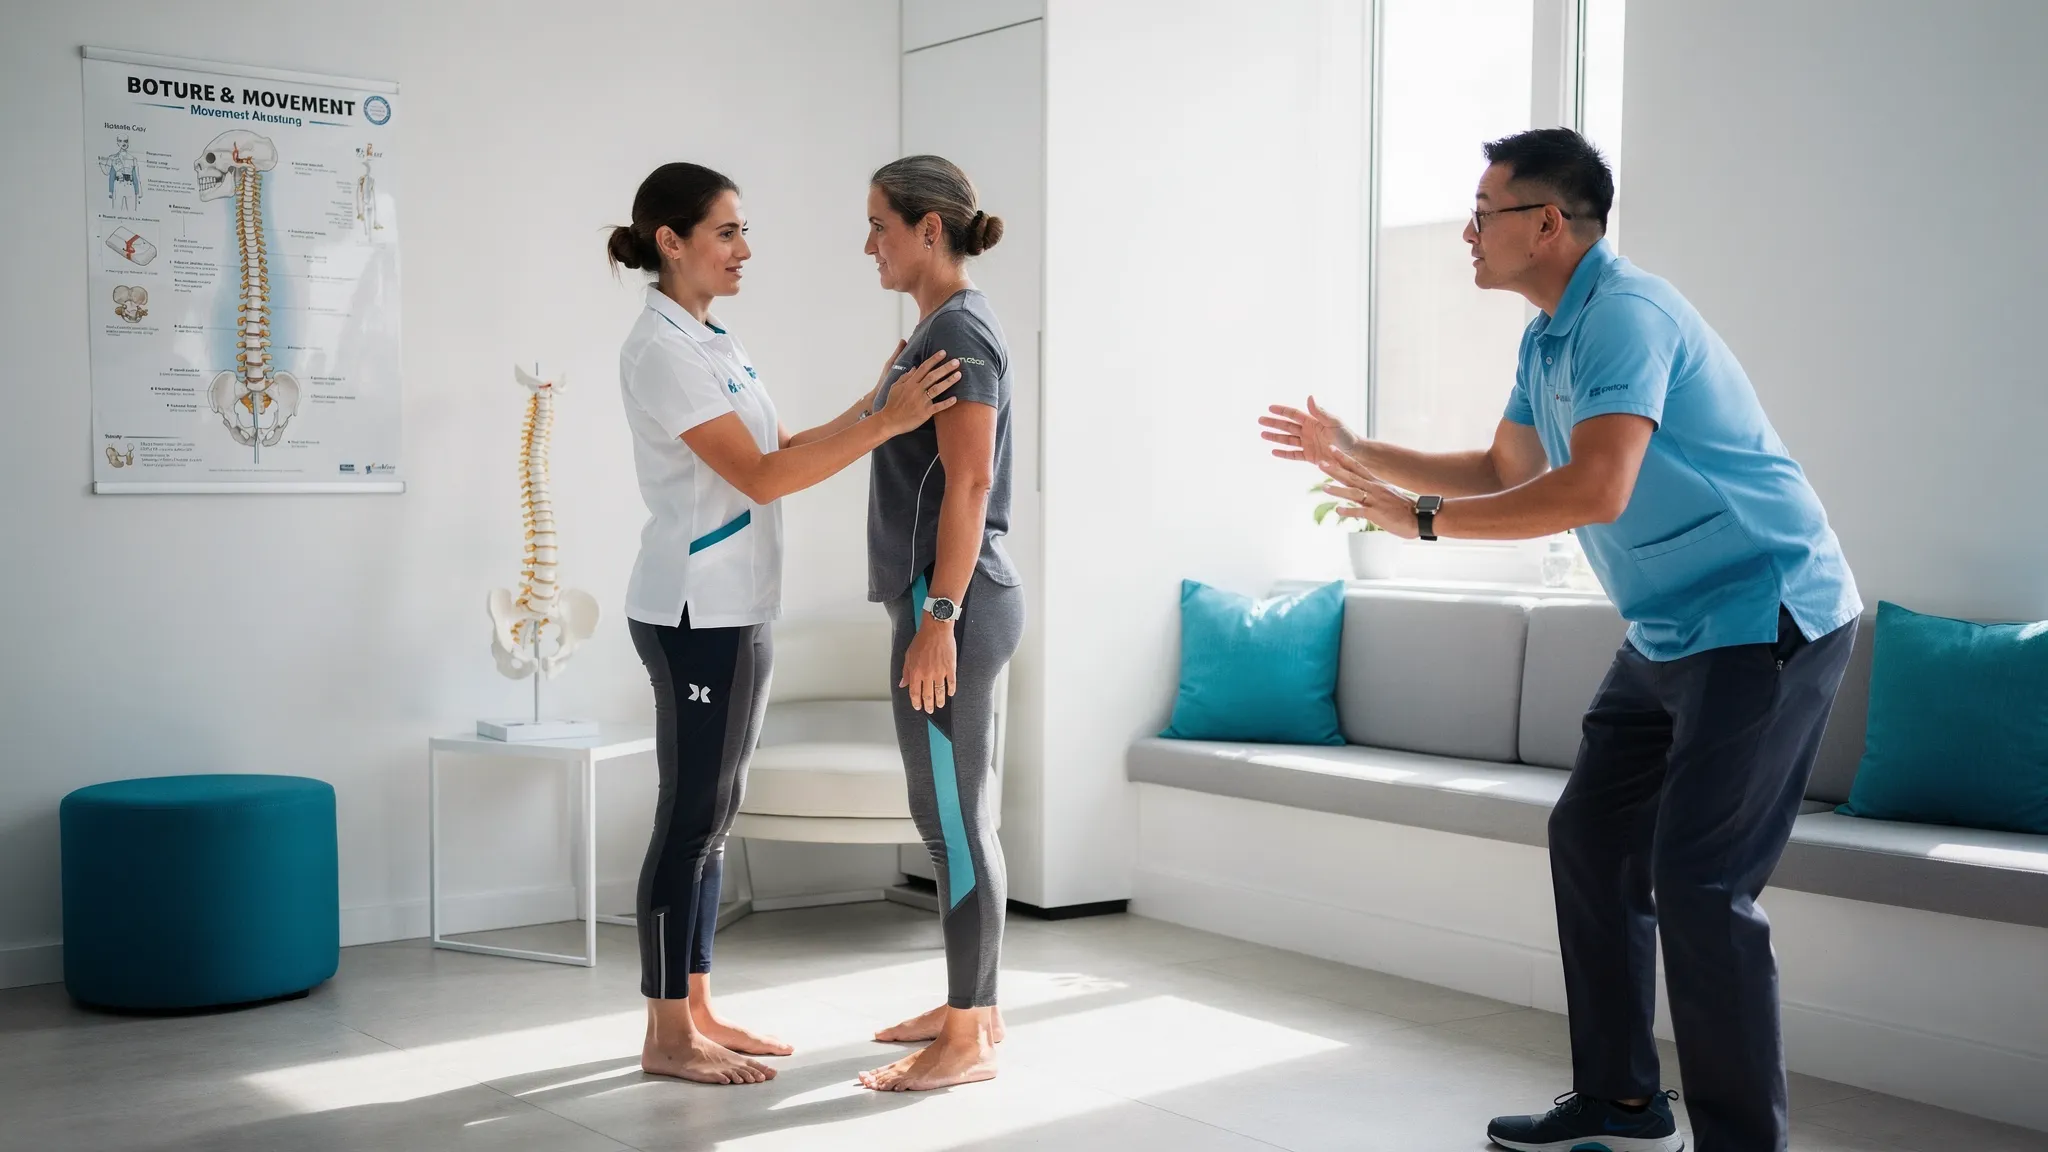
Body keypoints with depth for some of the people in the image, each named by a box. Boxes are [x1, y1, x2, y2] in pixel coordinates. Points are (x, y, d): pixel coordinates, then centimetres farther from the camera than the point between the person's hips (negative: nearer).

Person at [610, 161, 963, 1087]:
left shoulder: (714, 343, 15)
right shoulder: (661, 349, -14)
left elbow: (780, 453, 14)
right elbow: (760, 477, -19)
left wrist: (876, 406, 5)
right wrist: (885, 424, -21)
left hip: (738, 611, 10)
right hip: (696, 614, -9)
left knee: (713, 818, 13)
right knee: (691, 817, -3)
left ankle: (696, 1012, 21)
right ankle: (667, 1036, 7)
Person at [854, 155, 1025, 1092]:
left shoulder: (958, 330, -13)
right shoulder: (940, 328, 16)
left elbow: (969, 483, -19)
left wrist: (938, 618, -21)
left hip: (954, 603, -10)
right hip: (955, 601, 10)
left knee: (953, 816, -5)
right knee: (960, 813, 14)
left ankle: (968, 1041, 3)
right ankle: (972, 1007, 24)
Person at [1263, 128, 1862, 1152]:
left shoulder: (1625, 315, -20)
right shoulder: (1548, 339, 12)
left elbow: (1596, 490, -31)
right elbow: (1504, 473, 22)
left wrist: (1422, 518, -24)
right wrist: (1358, 455, 18)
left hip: (1762, 617, -10)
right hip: (1671, 632, 10)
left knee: (1698, 879, -13)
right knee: (1590, 836, 12)